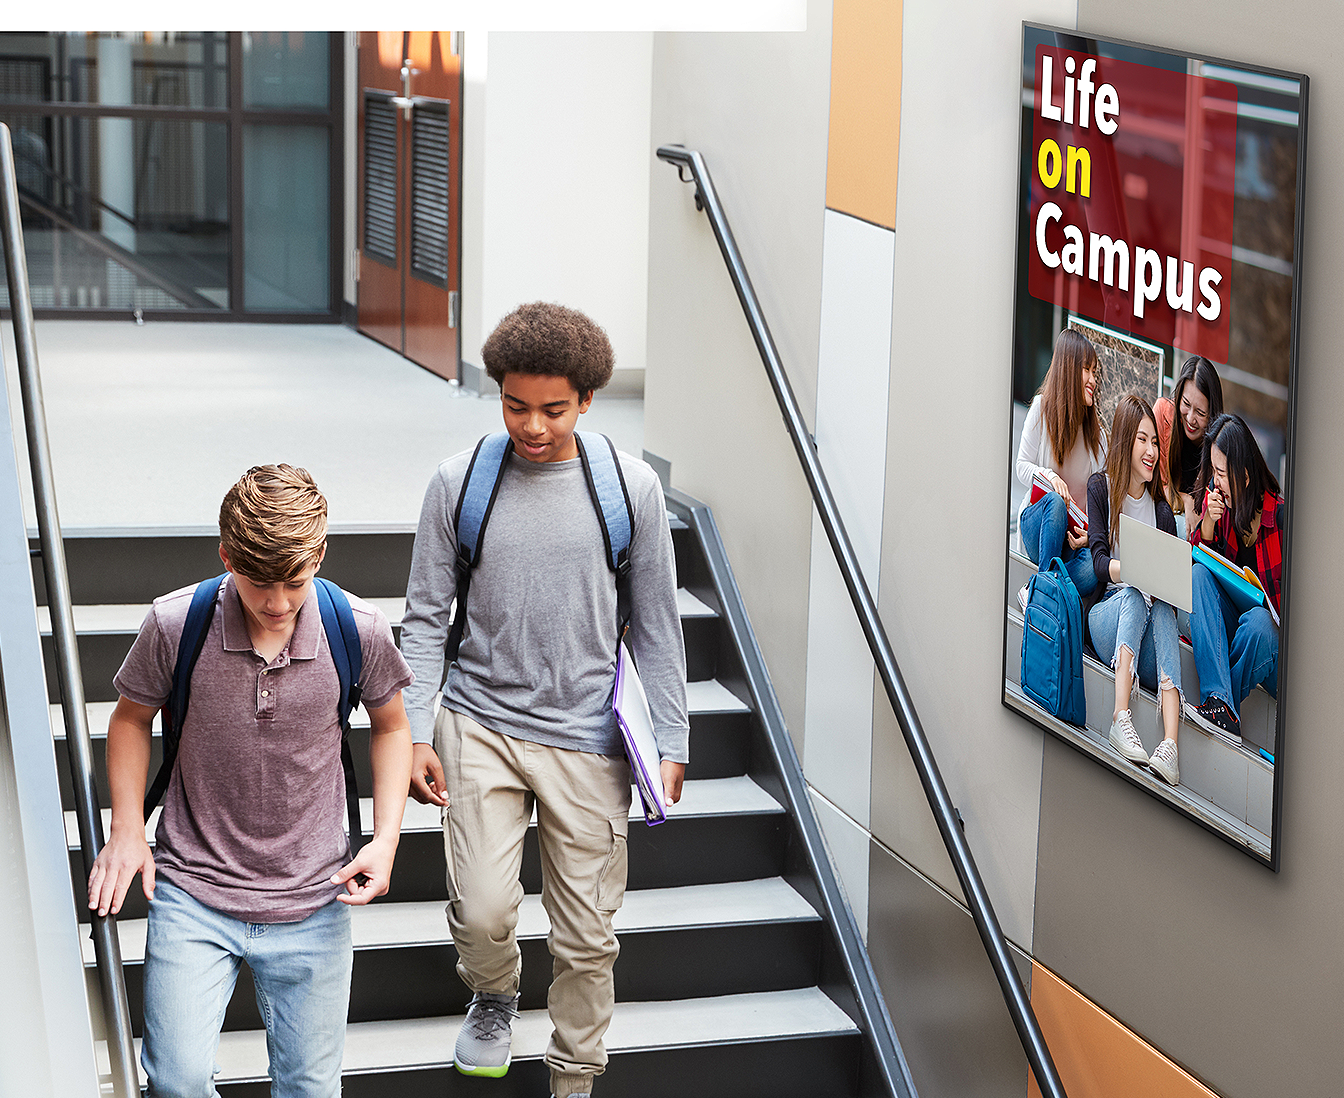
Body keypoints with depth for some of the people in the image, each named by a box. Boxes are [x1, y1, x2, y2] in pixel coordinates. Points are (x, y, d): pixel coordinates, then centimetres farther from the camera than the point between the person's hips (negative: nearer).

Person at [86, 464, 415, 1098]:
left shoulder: (359, 632, -10)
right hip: (193, 890, -1)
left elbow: (390, 726, 10)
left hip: (311, 902, 1)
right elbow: (131, 718, 7)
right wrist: (127, 829, -3)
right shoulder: (174, 625, -13)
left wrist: (386, 839, -2)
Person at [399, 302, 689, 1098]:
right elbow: (426, 618, 5)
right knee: (483, 912, -10)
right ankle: (495, 998, 25)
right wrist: (416, 732, -2)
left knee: (587, 936, 4)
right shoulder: (459, 484, -1)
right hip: (481, 725, 0)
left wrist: (671, 743, 4)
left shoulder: (631, 487, -1)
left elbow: (656, 626, 6)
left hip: (588, 740, 0)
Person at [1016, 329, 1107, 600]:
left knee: (1094, 568, -33)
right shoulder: (1042, 408, 0)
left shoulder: (1095, 427, 7)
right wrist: (1049, 476, -24)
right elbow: (1022, 467, 0)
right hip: (1037, 522, -2)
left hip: (1076, 536, 2)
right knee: (1055, 502, -39)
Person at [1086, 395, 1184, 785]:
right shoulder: (1100, 488, 10)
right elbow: (1099, 561, -4)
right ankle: (1121, 719, -52)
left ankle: (1170, 743, -53)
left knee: (1163, 606, -32)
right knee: (1134, 597, -33)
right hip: (1106, 612, -2)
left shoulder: (1161, 507, 18)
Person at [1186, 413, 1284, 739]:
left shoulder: (1279, 513, -11)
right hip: (1224, 626, 5)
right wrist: (1207, 524, -13)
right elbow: (1197, 558, 5)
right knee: (1198, 574, -23)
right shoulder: (1215, 498, 4)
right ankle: (1222, 702, -38)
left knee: (1258, 621, -37)